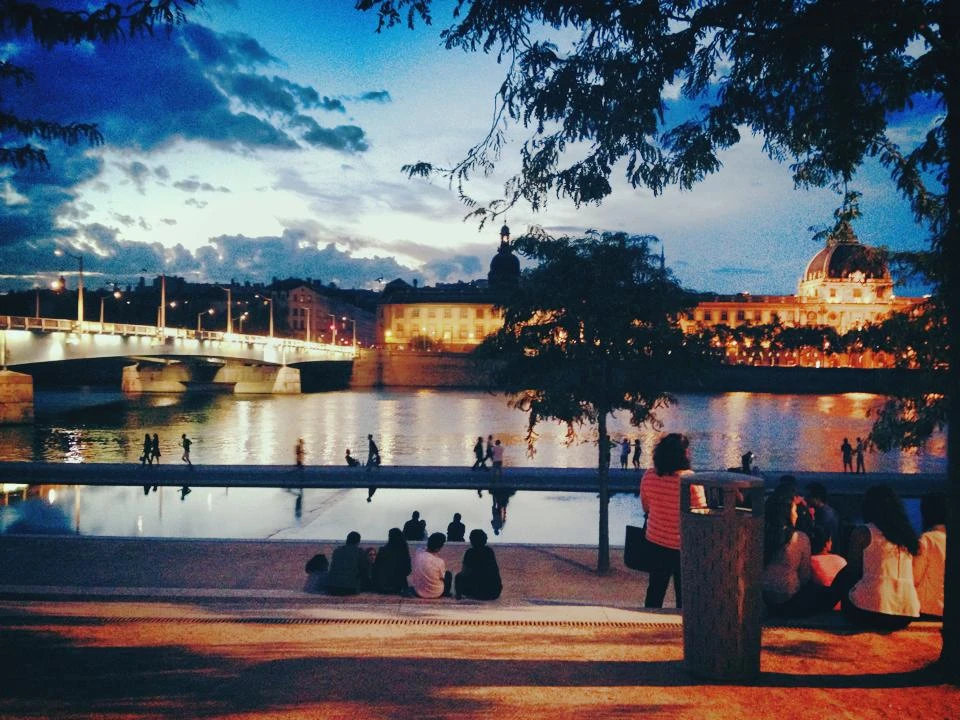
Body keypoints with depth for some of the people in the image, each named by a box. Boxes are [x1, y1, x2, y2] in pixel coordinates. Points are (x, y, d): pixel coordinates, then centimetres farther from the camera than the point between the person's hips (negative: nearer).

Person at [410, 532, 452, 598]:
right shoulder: (439, 562, -25)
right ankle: (445, 594, 34)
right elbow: (442, 577, -6)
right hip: (435, 593, -4)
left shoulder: (418, 554, -14)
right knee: (448, 574, 20)